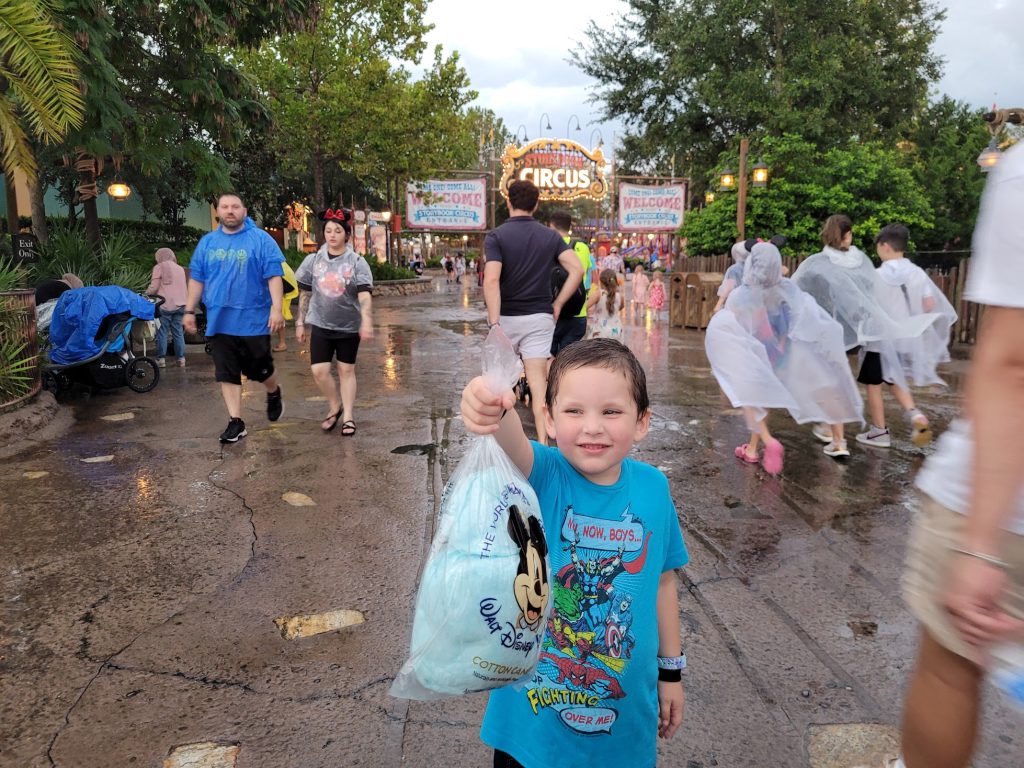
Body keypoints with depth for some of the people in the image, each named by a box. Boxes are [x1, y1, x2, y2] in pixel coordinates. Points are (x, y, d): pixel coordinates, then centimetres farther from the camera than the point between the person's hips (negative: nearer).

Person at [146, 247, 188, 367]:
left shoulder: (159, 267, 1)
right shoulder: (180, 269, 16)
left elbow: (153, 288, -3)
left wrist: (146, 293, 15)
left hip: (165, 304, -5)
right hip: (180, 304, 5)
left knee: (162, 331, 1)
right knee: (178, 331, 9)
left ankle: (161, 359, 2)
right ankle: (181, 358, 7)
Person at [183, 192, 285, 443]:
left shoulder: (261, 240, -3)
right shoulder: (207, 242, 10)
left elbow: (274, 276, -8)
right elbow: (196, 279, 14)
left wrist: (276, 308, -17)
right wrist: (189, 311, 11)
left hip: (254, 321, -4)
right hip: (219, 322, 4)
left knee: (260, 369, 7)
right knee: (227, 374, 4)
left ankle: (274, 395, 38)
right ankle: (236, 422, 12)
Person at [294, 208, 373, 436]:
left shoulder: (357, 262, -8)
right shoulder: (313, 260, 1)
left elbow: (365, 295, -17)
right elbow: (305, 294, 8)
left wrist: (367, 322, -31)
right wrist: (300, 322, 7)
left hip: (349, 326, -2)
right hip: (320, 324, 2)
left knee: (346, 370, 7)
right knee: (319, 370, -4)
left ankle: (348, 416, 18)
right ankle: (335, 406, 21)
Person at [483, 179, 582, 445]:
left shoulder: (496, 236, -6)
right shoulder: (551, 236, 4)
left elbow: (492, 280, -20)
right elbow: (577, 269, -7)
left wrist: (494, 324, -21)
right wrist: (557, 304, -1)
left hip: (506, 316, -1)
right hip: (540, 316, 2)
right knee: (538, 382, 0)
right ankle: (543, 443, -8)